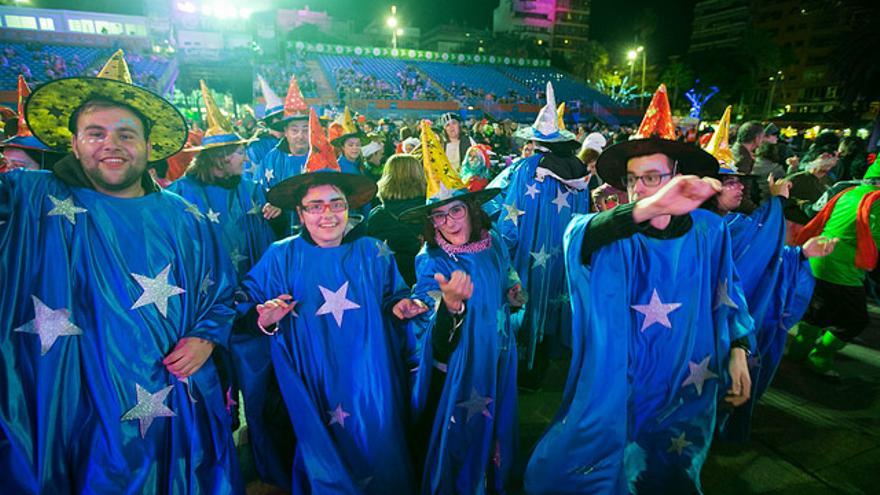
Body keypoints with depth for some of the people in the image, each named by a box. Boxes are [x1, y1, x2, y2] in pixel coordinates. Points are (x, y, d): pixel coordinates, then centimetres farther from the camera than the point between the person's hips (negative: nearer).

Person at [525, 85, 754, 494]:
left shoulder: (707, 232, -7)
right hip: (617, 388, -1)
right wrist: (648, 208, -53)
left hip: (686, 391, 2)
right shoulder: (619, 233, -15)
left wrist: (737, 351, -1)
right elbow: (578, 237, -39)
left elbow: (726, 295, 6)